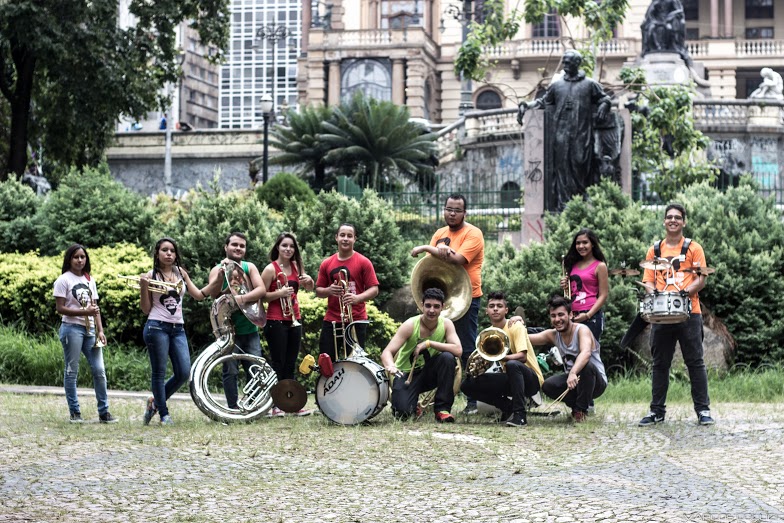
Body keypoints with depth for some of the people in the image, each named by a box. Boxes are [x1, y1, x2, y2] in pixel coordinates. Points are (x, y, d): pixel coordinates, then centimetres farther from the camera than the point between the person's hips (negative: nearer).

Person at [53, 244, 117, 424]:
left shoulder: (90, 280, 15)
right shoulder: (63, 280, -3)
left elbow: (95, 308, 15)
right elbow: (60, 308, -9)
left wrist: (100, 330, 5)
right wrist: (84, 312, -18)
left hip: (90, 330, 5)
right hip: (72, 328, -5)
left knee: (99, 370, 0)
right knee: (72, 371, -1)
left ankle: (103, 412, 6)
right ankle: (75, 412, 5)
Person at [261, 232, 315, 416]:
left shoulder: (296, 266, 9)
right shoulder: (271, 269, -8)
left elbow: (310, 288, 17)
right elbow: (261, 296, -9)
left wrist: (309, 281, -5)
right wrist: (279, 293, -23)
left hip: (294, 320, 6)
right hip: (276, 322, -6)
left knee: (290, 364, 9)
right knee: (278, 363, -5)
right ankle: (274, 405, -1)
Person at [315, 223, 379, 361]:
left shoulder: (363, 263, -1)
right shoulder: (326, 264, 8)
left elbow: (374, 290, -4)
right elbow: (318, 291, 13)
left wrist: (357, 298, -23)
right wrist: (329, 291, -10)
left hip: (356, 320, -3)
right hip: (331, 321, 3)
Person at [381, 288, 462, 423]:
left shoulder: (446, 324, -10)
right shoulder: (410, 325, -18)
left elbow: (458, 351, -25)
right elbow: (386, 352, -25)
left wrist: (429, 343, -30)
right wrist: (391, 366, -49)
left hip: (428, 372, 3)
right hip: (406, 373, -2)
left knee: (448, 357, -29)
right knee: (403, 412, -28)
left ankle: (442, 409, -17)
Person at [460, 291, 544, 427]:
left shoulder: (516, 327, -13)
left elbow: (522, 357, -27)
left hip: (531, 379, -6)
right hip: (510, 379, 6)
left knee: (512, 364, -40)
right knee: (467, 385, -9)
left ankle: (520, 415, -30)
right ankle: (508, 406, 0)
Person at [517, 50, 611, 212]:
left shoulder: (590, 84, 8)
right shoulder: (557, 85, 14)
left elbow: (604, 98, 13)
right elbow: (543, 101, 20)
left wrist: (604, 105, -9)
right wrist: (525, 105, 7)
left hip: (581, 136, -2)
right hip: (561, 136, 2)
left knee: (580, 168, -6)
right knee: (562, 169, -3)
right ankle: (562, 205, -4)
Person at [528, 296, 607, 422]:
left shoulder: (581, 330, -21)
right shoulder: (553, 335, -2)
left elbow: (586, 353, -41)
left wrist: (573, 373, -57)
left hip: (597, 382, -5)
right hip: (571, 380, 5)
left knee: (586, 365, -37)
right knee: (547, 386, -22)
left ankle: (581, 409, -17)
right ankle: (576, 405, 5)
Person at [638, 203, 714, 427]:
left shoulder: (693, 248, 6)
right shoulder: (654, 250, 14)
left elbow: (701, 279, 0)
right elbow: (648, 281, 11)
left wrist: (686, 291, -18)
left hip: (688, 312, -3)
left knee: (695, 362, -2)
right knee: (660, 364, 6)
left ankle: (703, 410, 2)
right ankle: (657, 411, 12)